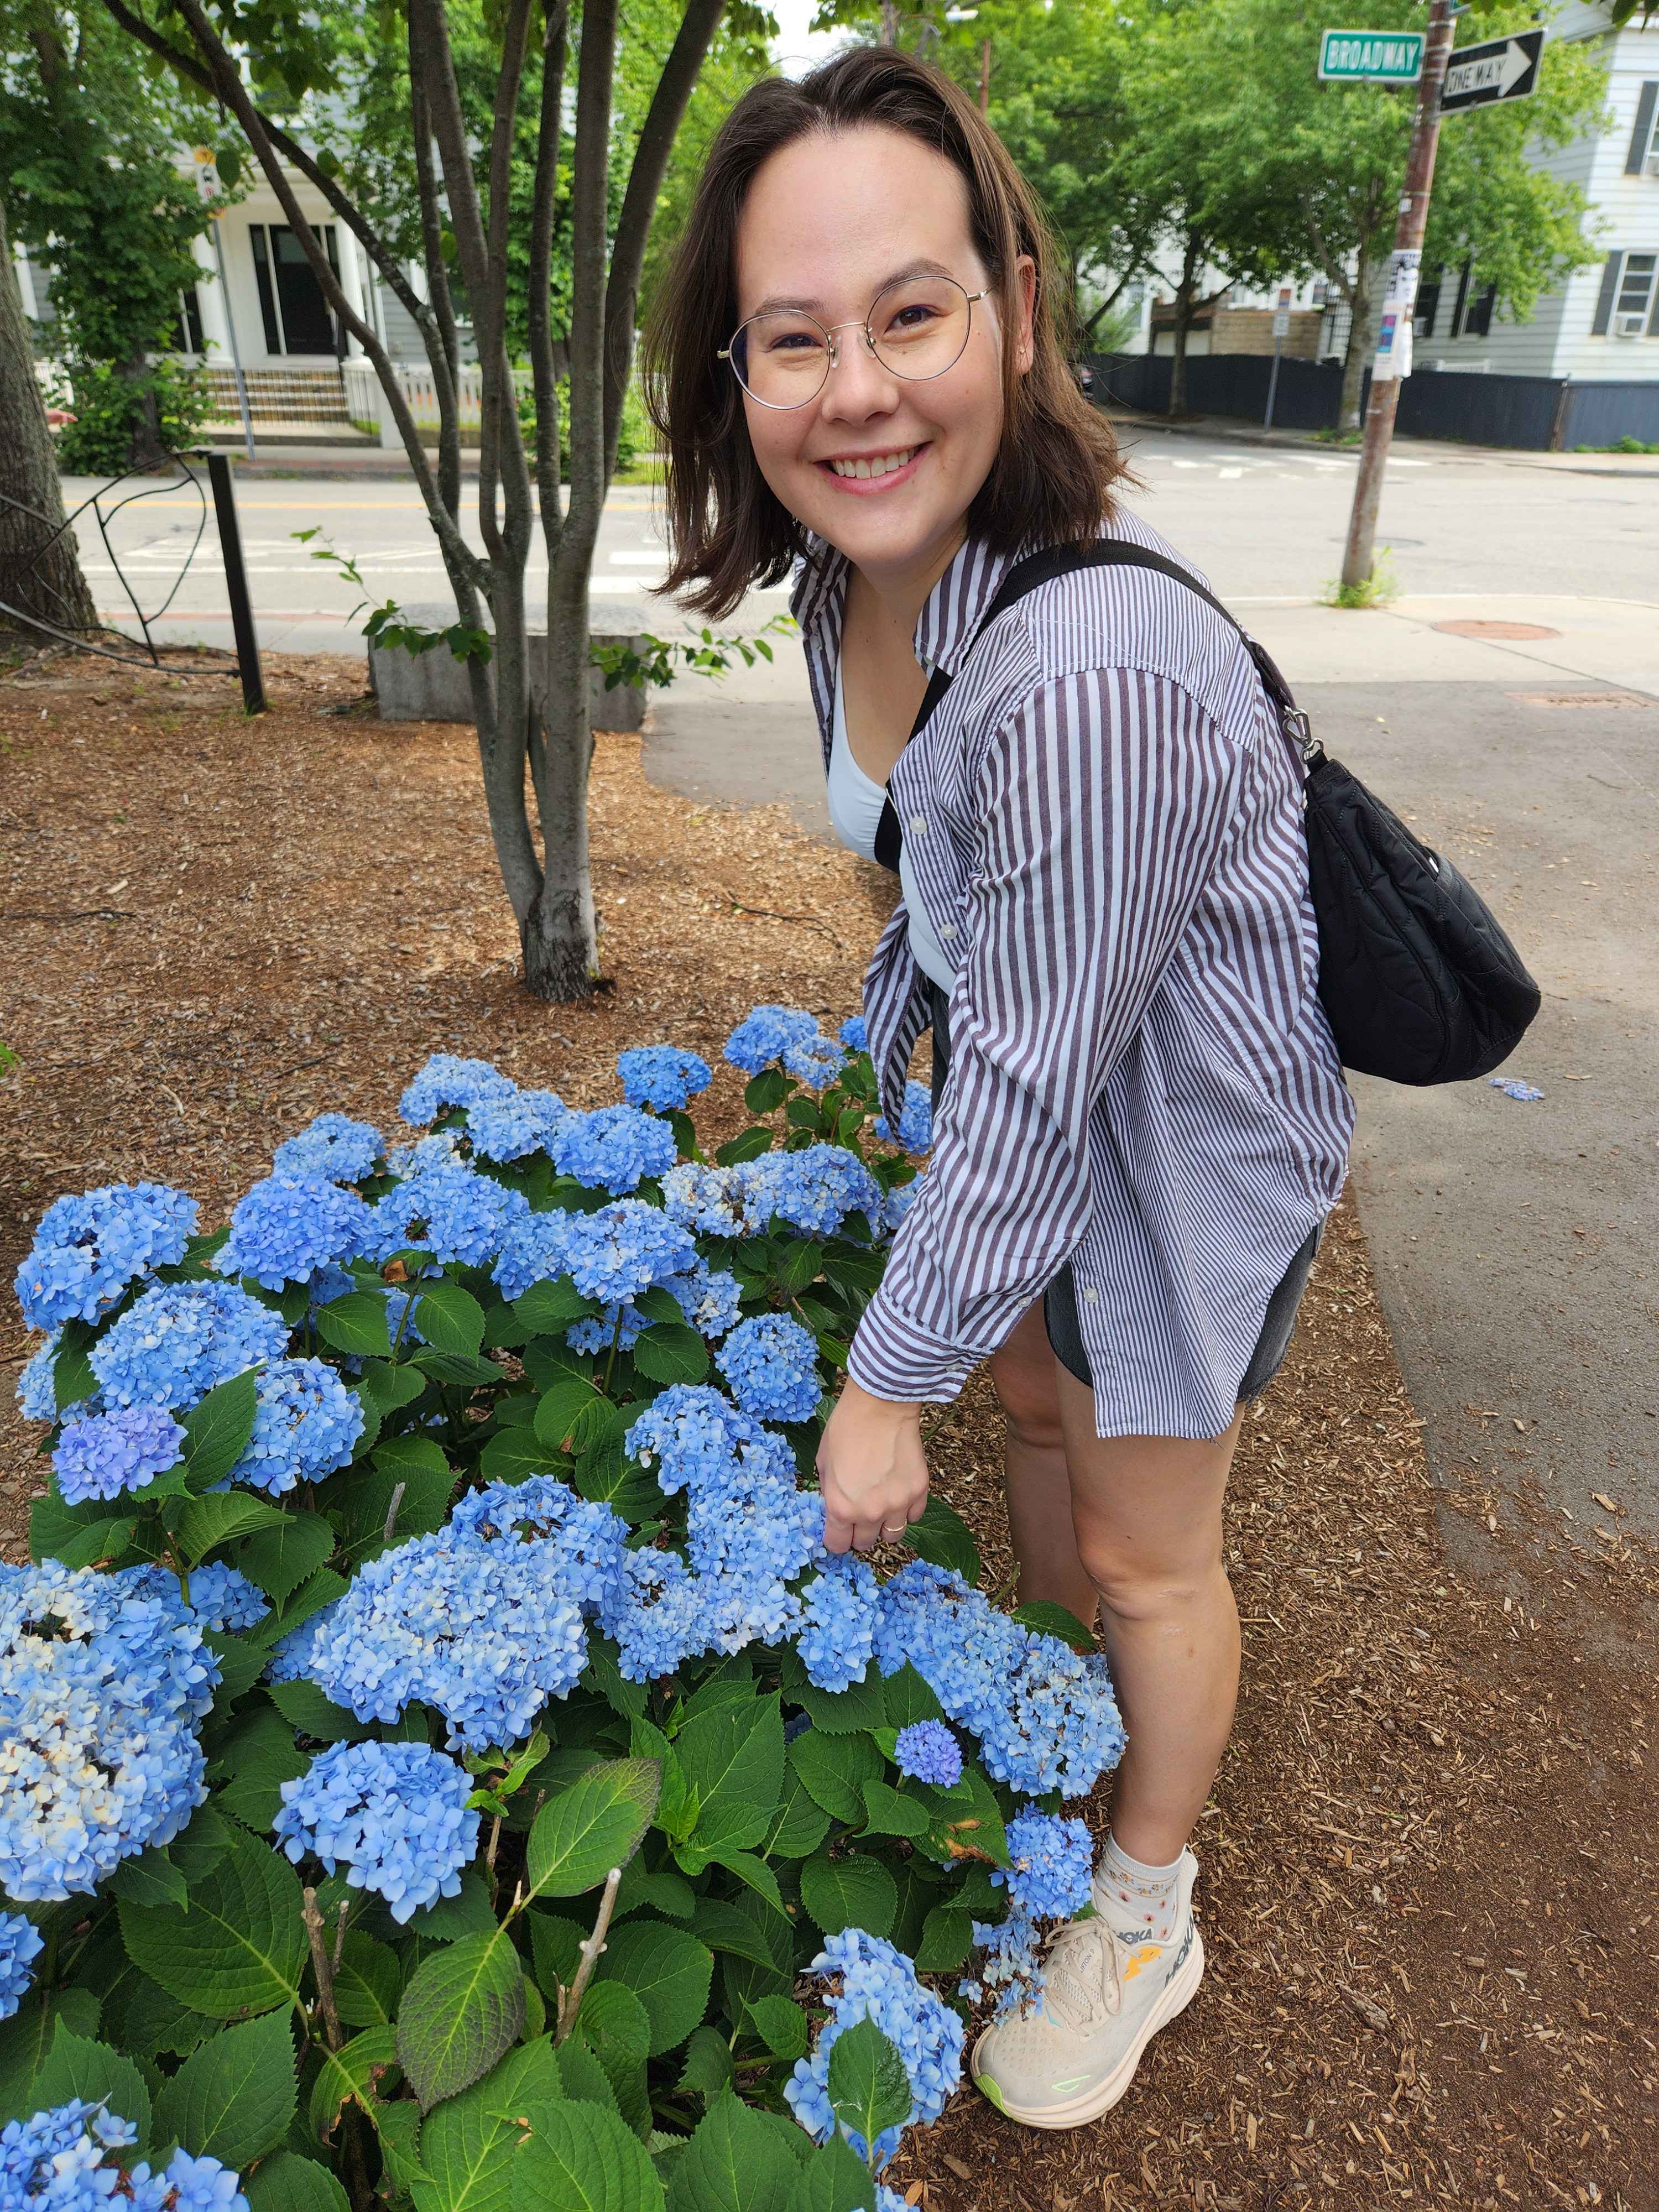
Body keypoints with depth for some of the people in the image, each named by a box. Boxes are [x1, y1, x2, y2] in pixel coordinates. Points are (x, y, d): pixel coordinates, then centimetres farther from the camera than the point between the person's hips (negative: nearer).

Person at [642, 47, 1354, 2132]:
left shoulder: (1089, 669, -37)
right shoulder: (844, 572, -10)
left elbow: (1031, 1100, -30)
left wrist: (883, 1388, -18)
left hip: (1190, 1123, -8)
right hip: (1034, 1062, 8)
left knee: (1145, 1549, 10)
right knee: (1031, 1398, 25)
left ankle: (1146, 1914, 41)